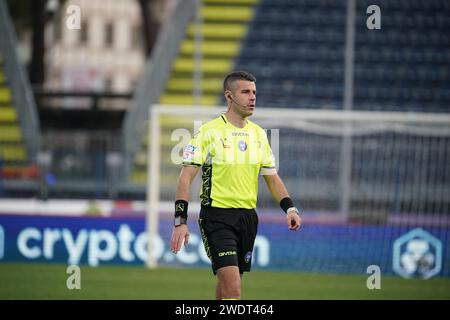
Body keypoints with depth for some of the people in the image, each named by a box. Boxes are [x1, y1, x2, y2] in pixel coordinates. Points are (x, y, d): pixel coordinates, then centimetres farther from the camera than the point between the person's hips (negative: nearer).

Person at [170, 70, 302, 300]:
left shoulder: (258, 134, 10)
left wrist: (289, 208, -1)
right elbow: (186, 177, -9)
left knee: (228, 284, 13)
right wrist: (180, 221, -18)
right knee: (233, 289, -17)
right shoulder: (209, 132, -8)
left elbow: (272, 178, 16)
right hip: (217, 216, -6)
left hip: (248, 217, 6)